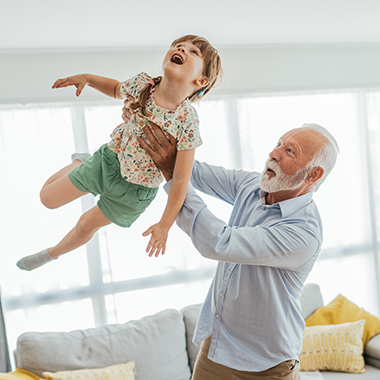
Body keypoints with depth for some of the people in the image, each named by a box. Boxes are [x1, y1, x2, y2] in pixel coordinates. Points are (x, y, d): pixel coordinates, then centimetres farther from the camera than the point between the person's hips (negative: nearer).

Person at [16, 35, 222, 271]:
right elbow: (117, 89, 6)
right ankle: (82, 163, 42)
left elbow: (180, 180, -26)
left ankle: (53, 253, 51)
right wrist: (87, 78, -11)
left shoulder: (187, 123, -33)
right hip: (109, 160, 3)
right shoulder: (142, 84, -20)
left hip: (136, 189, -3)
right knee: (48, 197, 13)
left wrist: (165, 225, -24)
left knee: (87, 225, 19)